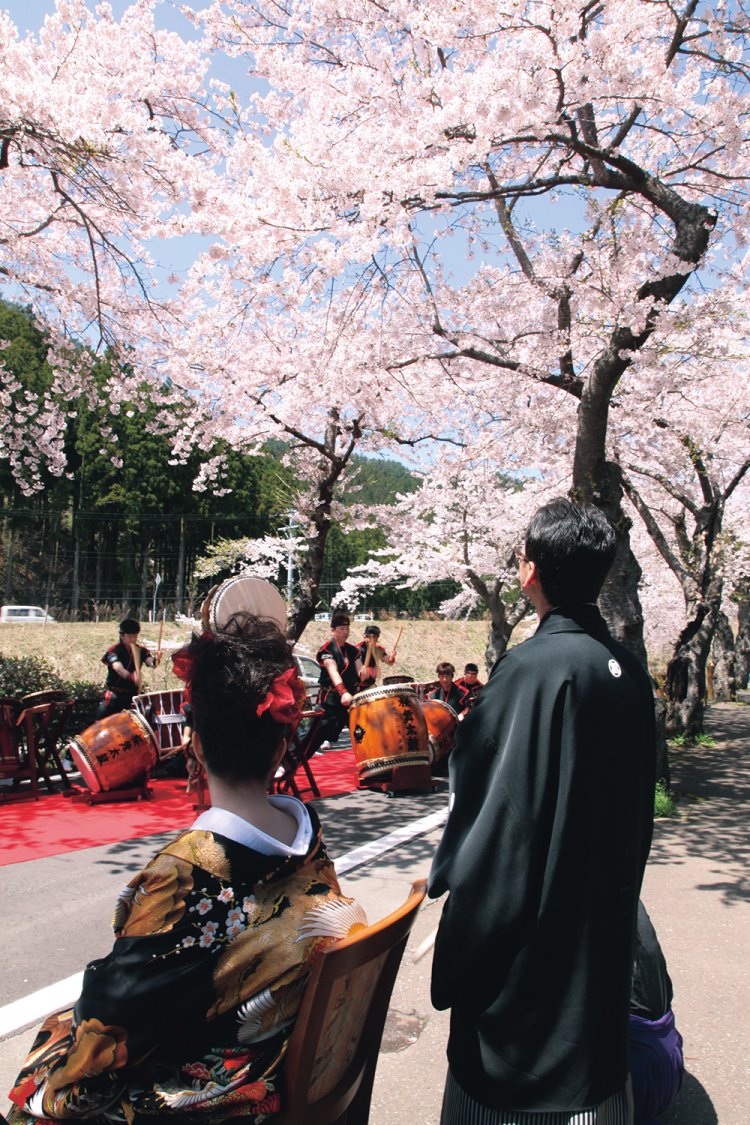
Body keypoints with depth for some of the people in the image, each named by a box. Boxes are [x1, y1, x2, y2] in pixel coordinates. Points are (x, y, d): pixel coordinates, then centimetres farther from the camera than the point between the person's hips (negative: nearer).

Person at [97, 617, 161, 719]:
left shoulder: (141, 650, 0)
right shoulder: (114, 651, -13)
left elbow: (150, 662, -18)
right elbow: (119, 668, -31)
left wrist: (156, 660, -43)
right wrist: (131, 677, -51)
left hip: (133, 693, 4)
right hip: (114, 694, -4)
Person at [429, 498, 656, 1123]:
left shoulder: (534, 669, -22)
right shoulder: (628, 671, 1)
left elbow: (497, 820, -22)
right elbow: (640, 812, 10)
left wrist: (455, 969, -12)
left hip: (531, 943, -7)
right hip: (606, 929, 8)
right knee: (591, 1057, 22)